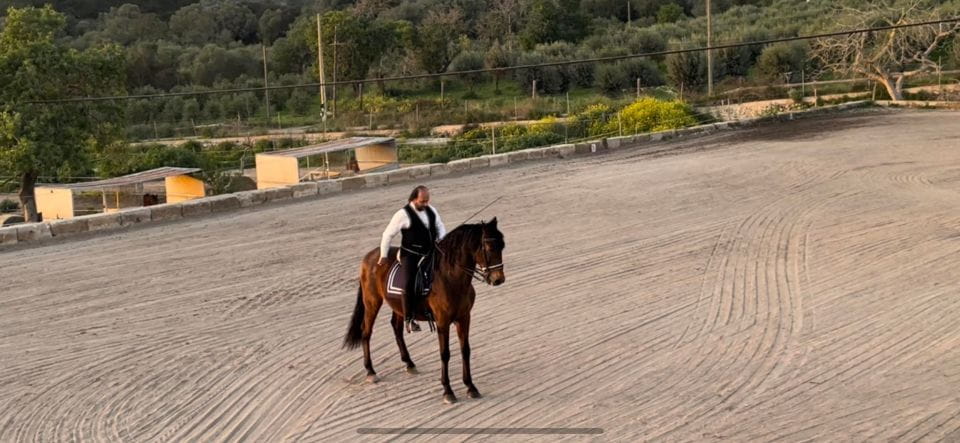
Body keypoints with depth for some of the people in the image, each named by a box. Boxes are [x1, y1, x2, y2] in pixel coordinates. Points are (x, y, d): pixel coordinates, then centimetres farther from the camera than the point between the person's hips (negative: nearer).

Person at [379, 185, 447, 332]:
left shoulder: (431, 210, 6)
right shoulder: (403, 214, -13)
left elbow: (440, 227, 20)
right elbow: (388, 234, -6)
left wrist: (442, 239, -1)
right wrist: (383, 255, -3)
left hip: (430, 253, 7)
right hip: (410, 255, -7)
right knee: (409, 284, -21)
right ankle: (409, 319, -13)